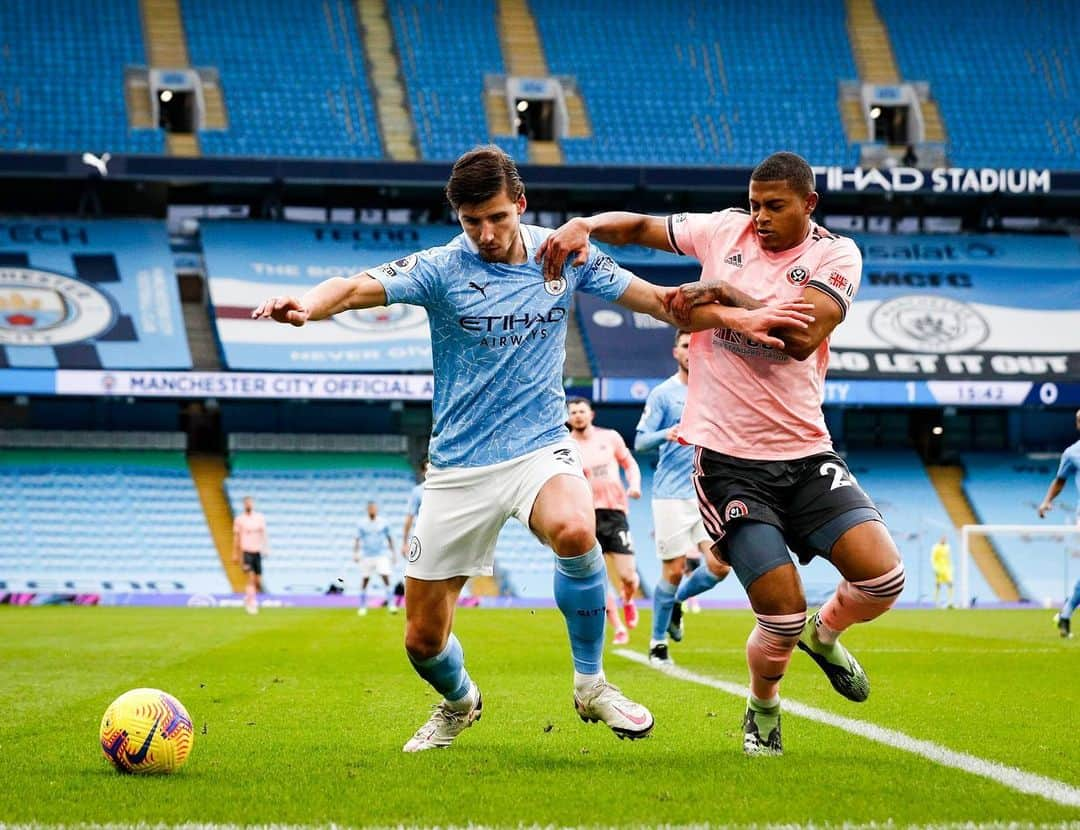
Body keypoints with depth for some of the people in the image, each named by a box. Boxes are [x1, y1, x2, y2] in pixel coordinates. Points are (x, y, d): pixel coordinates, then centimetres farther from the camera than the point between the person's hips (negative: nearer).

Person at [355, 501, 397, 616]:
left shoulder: (383, 523, 4)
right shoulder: (362, 524, 1)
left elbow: (389, 538, 12)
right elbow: (357, 540, 1)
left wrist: (393, 552, 10)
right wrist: (355, 553, -11)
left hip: (381, 556, 0)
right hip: (367, 557, 0)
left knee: (386, 578, -11)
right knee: (364, 580, 1)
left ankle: (391, 604, -8)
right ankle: (362, 607, 12)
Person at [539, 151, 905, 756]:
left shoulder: (836, 255, -1)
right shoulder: (723, 231, 5)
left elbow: (801, 338, -16)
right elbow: (640, 227, 17)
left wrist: (726, 294, -14)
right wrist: (584, 225, -2)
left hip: (806, 454, 1)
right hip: (727, 459, -1)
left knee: (883, 576, -15)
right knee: (782, 613, -9)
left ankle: (823, 634, 21)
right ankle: (764, 711, 24)